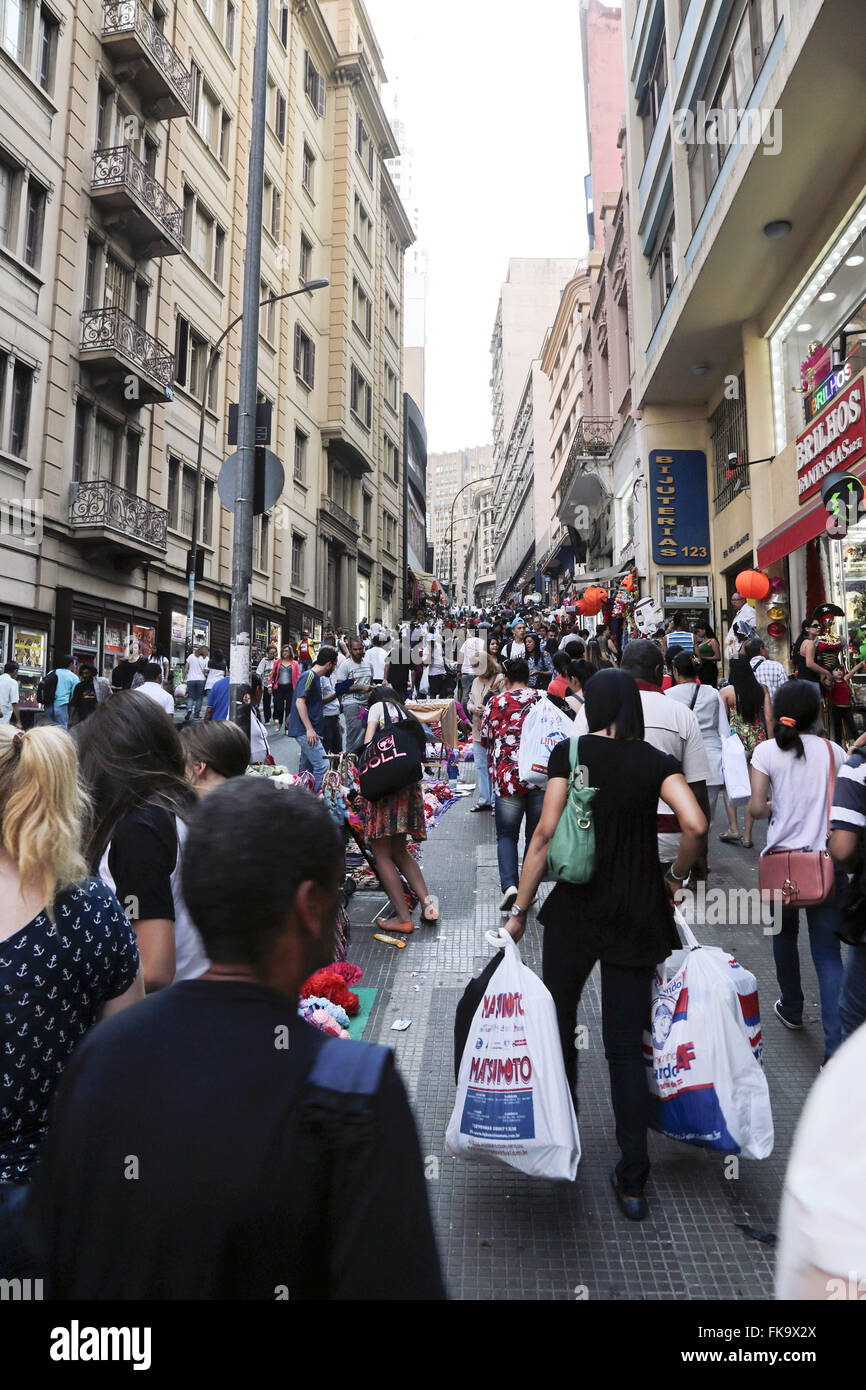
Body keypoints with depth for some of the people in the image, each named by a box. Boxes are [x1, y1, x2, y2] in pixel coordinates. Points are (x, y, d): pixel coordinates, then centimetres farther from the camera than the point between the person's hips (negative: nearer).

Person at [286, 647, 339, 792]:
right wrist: (309, 729, -24)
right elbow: (300, 701, -21)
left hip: (308, 731, 10)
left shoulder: (314, 677, 18)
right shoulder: (309, 676, -13)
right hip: (305, 731, -10)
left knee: (307, 768, 14)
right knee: (322, 766, -14)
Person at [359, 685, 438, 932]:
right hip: (409, 786, 7)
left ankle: (403, 917, -2)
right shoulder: (408, 716, 25)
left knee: (381, 854, 0)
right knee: (399, 852, 20)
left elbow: (368, 742, -5)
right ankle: (427, 901, 8)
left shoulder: (380, 706, 8)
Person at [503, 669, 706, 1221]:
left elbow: (546, 833, -10)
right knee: (627, 1044, 10)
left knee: (559, 1018, 20)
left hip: (577, 906, -1)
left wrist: (520, 909, -5)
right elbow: (696, 825, -16)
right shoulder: (658, 761, -2)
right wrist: (677, 877, 3)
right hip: (639, 912, 2)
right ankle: (633, 1181, 13)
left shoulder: (570, 752, -6)